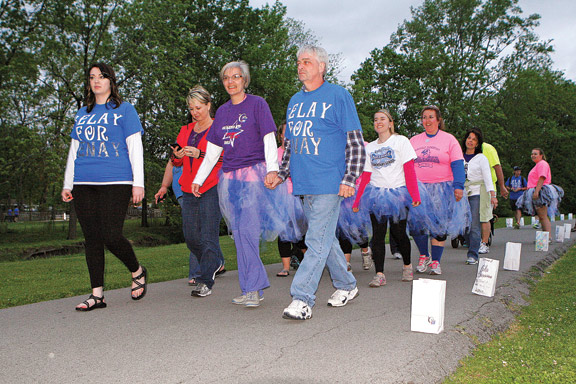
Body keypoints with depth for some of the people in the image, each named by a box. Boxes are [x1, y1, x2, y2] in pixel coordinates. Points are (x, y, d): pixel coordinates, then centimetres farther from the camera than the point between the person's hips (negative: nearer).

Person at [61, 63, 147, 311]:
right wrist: (67, 184, 19)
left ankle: (138, 272, 13)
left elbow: (135, 148, 1)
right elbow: (74, 150, 24)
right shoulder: (82, 114, 21)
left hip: (115, 182, -5)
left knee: (111, 236, -13)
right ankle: (97, 294, 9)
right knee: (91, 239, 3)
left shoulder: (124, 110, 6)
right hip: (84, 185, 5)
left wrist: (138, 183, -6)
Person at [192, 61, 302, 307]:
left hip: (253, 173, -6)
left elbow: (269, 139, -6)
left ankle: (251, 289, -6)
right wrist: (198, 179, 16)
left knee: (247, 230, -14)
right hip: (229, 178, 6)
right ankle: (255, 289, 12)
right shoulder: (222, 111, 17)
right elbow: (212, 151, 19)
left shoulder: (257, 104, 2)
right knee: (240, 235, 4)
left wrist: (272, 168, -20)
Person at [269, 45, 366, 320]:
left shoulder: (338, 96, -2)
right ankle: (346, 285, 30)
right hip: (304, 184, 7)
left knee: (318, 241, -9)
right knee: (325, 238, 14)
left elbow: (356, 142, -5)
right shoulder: (295, 101, 18)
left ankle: (302, 299, -7)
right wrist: (280, 174, 13)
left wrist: (349, 179, -13)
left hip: (329, 184, -7)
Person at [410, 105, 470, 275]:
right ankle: (424, 255, 15)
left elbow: (457, 164, -2)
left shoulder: (449, 139, 5)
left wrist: (458, 186, -13)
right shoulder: (413, 141, 13)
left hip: (442, 189, -2)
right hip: (418, 190, 2)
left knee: (439, 227, 1)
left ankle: (435, 261, 14)